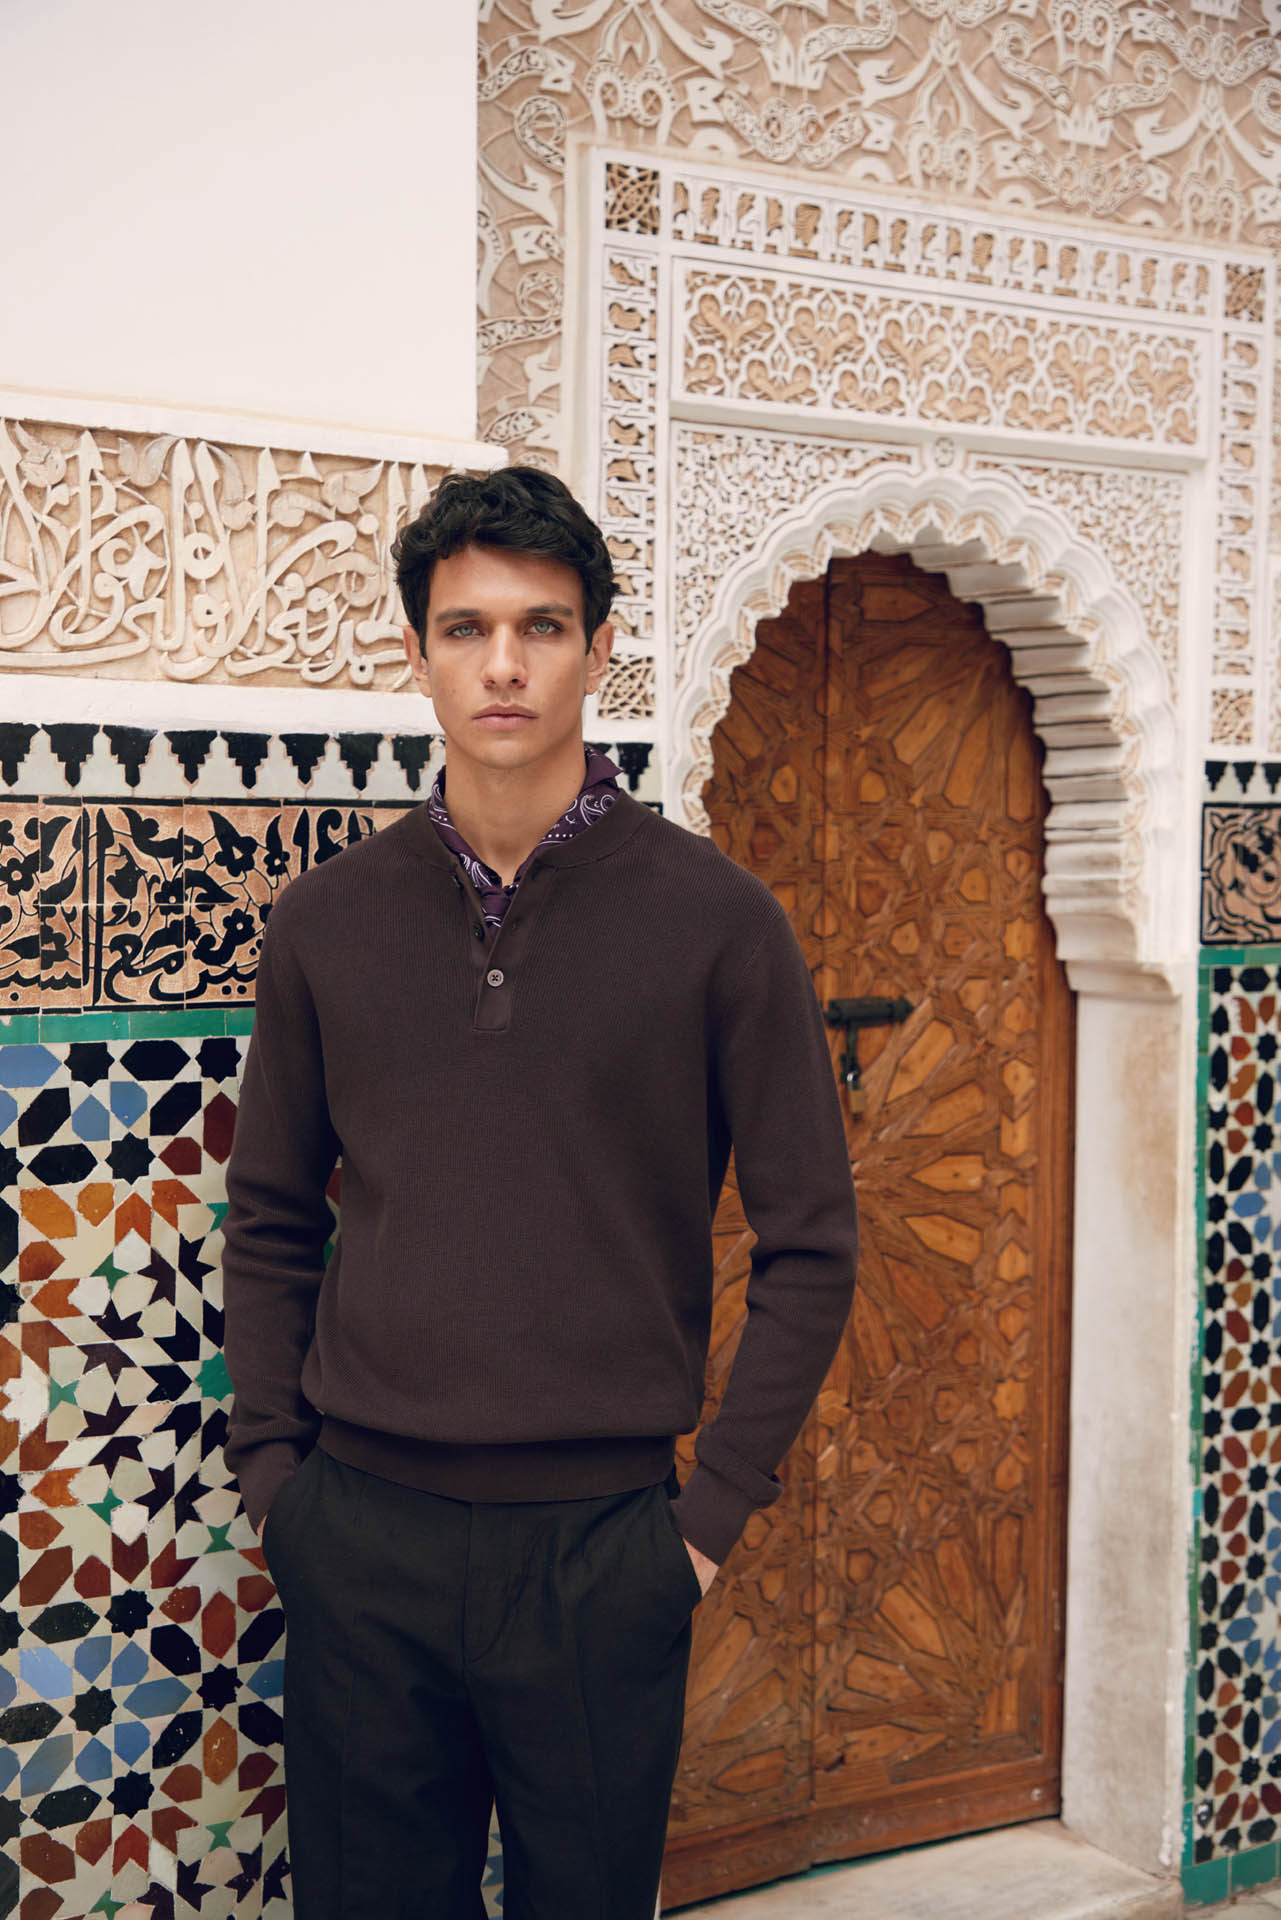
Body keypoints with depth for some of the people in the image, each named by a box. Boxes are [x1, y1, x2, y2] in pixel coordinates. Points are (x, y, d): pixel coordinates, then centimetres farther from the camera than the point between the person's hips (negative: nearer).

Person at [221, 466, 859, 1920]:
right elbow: (271, 1223, 11)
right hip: (359, 1537, 2)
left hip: (601, 1541, -2)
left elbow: (809, 1245, -2)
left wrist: (714, 1505, -5)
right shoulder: (326, 922, 3)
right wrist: (270, 1463, 3)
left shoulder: (713, 918, -5)